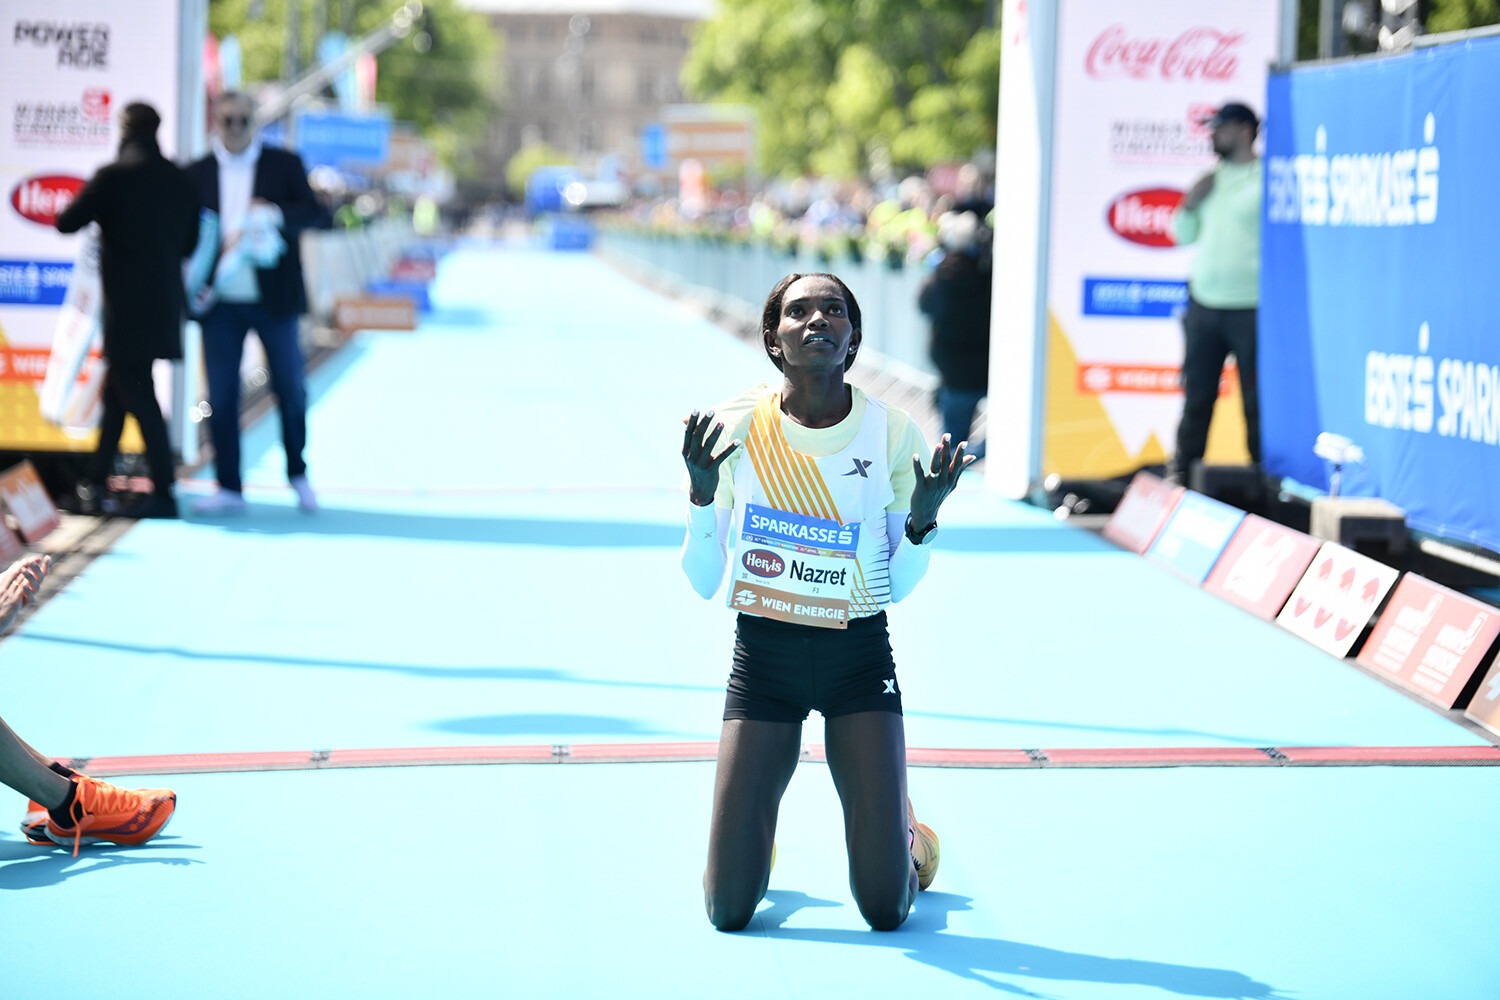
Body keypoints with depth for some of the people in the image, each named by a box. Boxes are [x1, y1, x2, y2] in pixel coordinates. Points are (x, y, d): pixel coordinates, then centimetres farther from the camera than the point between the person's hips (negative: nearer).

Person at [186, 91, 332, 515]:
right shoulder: (198, 173, 8)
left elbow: (319, 216, -6)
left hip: (273, 299, -1)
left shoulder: (284, 164, 3)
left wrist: (276, 213, -24)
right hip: (221, 302, 2)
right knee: (221, 397, 2)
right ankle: (229, 489, 10)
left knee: (290, 390, 5)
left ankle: (298, 473, 25)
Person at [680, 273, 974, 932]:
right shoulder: (733, 428, -7)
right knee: (729, 912, -3)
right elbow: (702, 582, -2)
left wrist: (923, 518, -16)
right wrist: (702, 493, -17)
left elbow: (898, 586, 2)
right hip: (762, 656, 0)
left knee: (886, 910, -5)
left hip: (860, 660, 0)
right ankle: (756, 828, 32)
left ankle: (904, 835, 32)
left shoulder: (893, 434, -6)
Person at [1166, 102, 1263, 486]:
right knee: (1197, 394, 6)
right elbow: (1184, 234, 22)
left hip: (1250, 307, -5)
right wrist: (1190, 203, 2)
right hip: (1203, 303, 5)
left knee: (1256, 399, -1)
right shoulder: (1212, 179, 17)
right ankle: (1181, 472, 10)